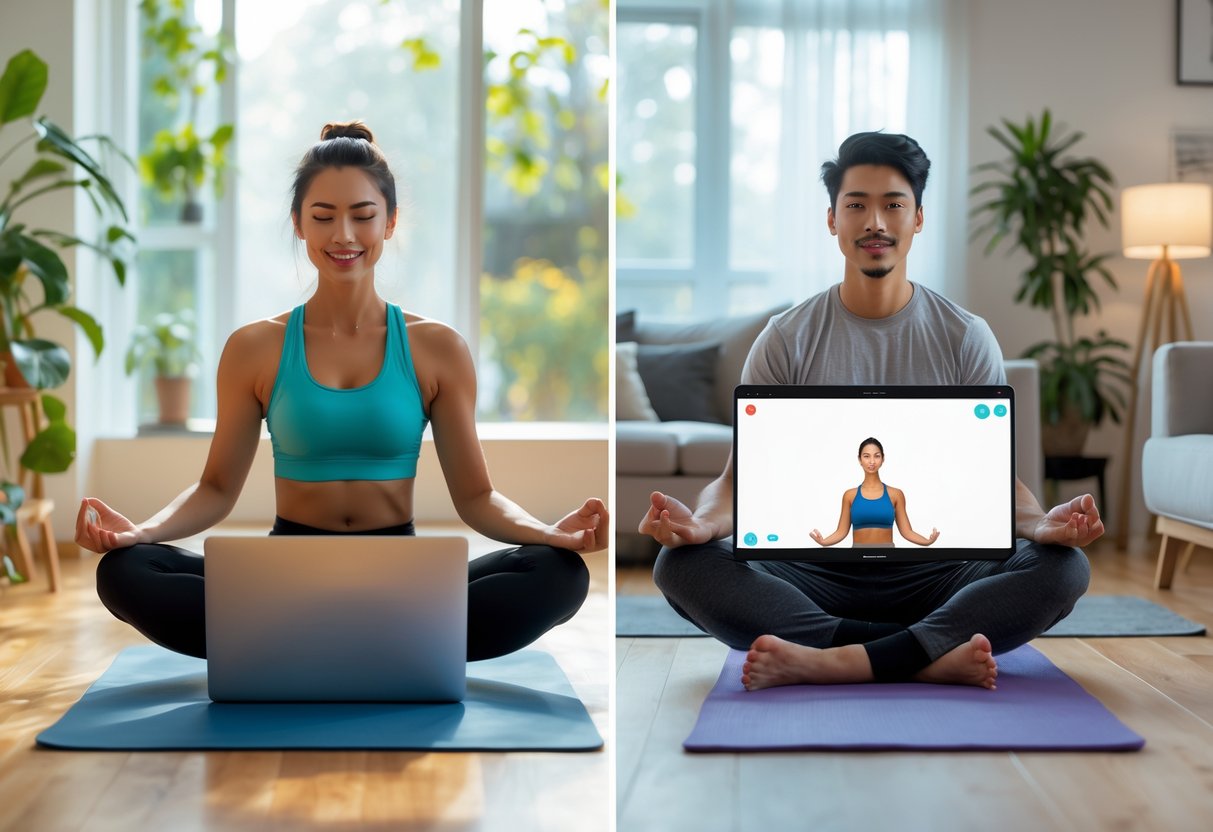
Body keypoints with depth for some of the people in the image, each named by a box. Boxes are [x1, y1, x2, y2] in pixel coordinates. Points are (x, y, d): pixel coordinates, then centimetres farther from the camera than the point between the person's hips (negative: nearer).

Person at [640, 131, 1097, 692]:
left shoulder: (966, 339, 6)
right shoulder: (786, 341, 4)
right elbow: (742, 476, -3)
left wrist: (1041, 522, -23)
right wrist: (701, 522, -27)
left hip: (933, 576, 1)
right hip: (816, 577, 0)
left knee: (1062, 567, -27)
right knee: (682, 565, -28)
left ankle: (827, 663, -38)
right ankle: (934, 658, -34)